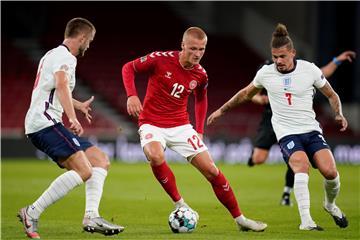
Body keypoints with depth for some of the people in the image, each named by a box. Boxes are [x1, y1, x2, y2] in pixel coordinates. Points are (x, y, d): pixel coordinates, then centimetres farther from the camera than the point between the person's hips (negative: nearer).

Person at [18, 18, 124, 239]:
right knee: (83, 171, -24)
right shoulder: (66, 57, -7)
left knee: (101, 161, 6)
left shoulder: (52, 55, 26)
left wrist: (78, 106, 59)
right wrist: (72, 117, -40)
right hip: (46, 122, -11)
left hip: (38, 125, 11)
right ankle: (32, 213, -21)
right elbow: (62, 85, -29)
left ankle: (92, 216, -10)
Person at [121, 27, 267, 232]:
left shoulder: (200, 75, -3)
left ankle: (239, 219, 12)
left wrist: (200, 131, 9)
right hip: (152, 124, -3)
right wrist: (132, 95, -18)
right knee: (155, 156, -37)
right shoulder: (161, 60, -15)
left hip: (181, 126, 3)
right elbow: (128, 68, -3)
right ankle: (179, 204, -17)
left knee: (211, 170, -2)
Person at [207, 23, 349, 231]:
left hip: (312, 130, 1)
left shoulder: (310, 70, -1)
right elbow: (246, 94, 21)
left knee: (330, 171, -17)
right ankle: (306, 221, -34)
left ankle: (330, 205, 17)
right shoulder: (265, 73, 1)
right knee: (302, 167, -30)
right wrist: (222, 110, 25)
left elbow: (331, 95, 13)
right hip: (287, 134, -1)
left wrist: (339, 114, -5)